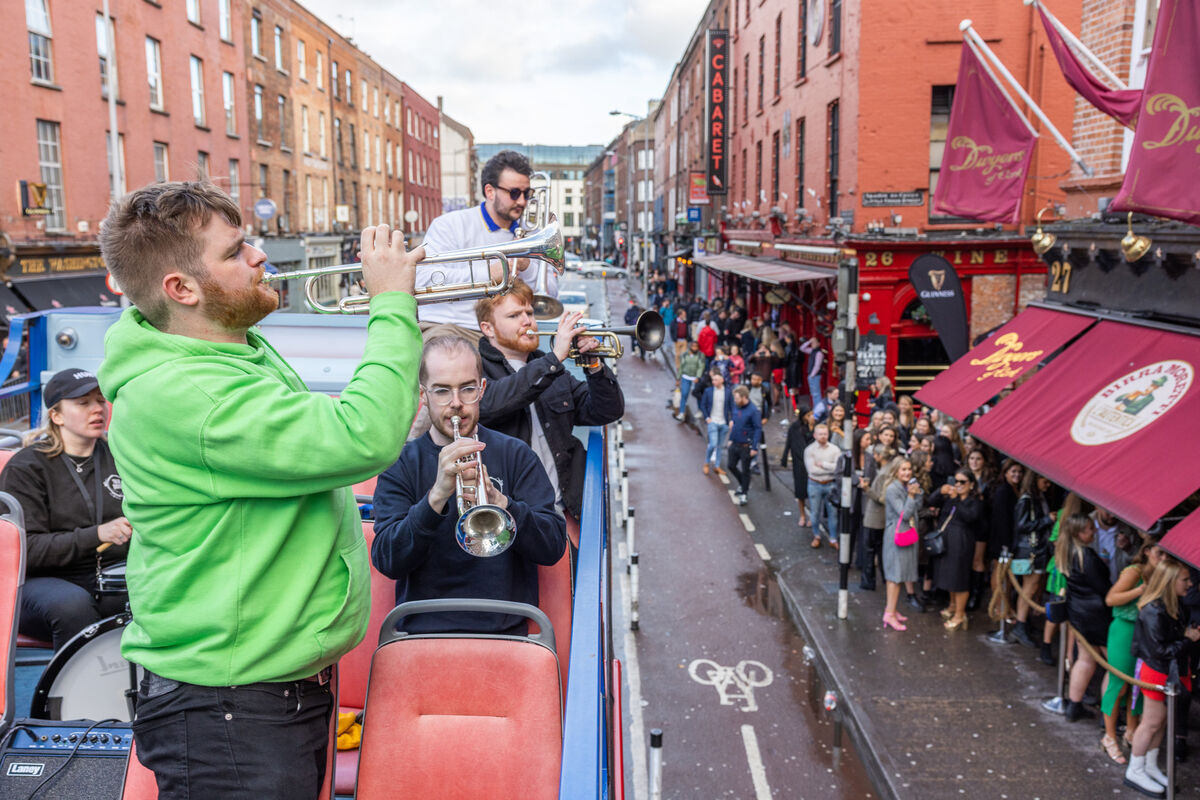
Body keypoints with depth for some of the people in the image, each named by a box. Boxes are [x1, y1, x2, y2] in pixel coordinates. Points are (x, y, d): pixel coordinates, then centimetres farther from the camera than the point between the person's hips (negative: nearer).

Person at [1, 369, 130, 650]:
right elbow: (25, 549, -13)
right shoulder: (25, 468, -3)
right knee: (72, 604, -38)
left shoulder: (117, 457, 12)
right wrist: (96, 535, -25)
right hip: (45, 581, -3)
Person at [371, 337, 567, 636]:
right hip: (422, 631, 0)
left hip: (505, 633, 0)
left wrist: (498, 502, -17)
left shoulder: (516, 455, 9)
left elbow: (553, 548, 0)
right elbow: (386, 561, -4)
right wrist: (437, 496, -19)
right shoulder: (400, 464, 8)